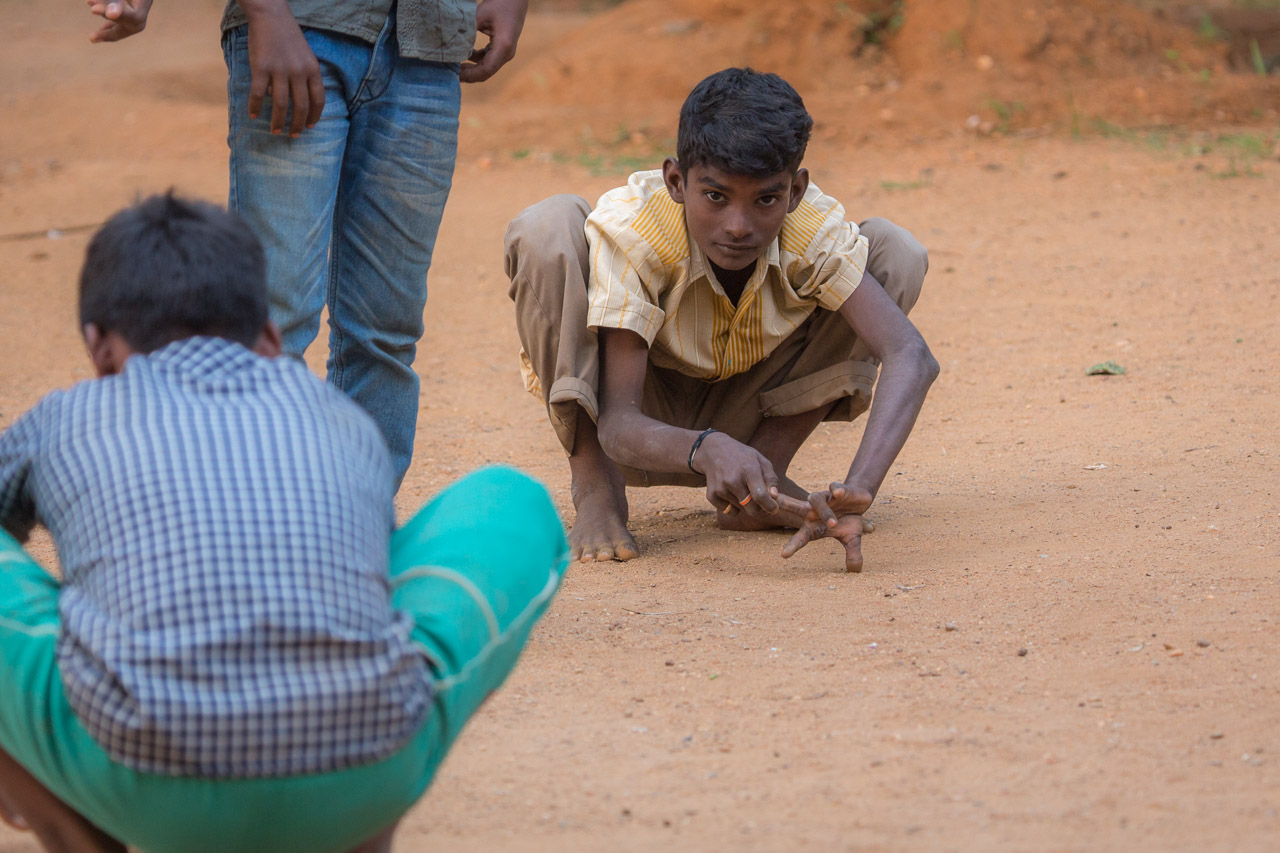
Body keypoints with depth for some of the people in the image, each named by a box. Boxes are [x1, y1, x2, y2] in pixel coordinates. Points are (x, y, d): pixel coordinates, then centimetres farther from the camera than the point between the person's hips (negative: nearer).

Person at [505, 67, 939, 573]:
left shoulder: (816, 234, -24)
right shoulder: (629, 231, -31)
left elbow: (909, 356, -36)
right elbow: (619, 423, -34)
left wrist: (857, 491, -52)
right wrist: (706, 451, -57)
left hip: (739, 417, 3)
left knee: (895, 253, -16)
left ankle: (767, 469, -9)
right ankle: (595, 490, -16)